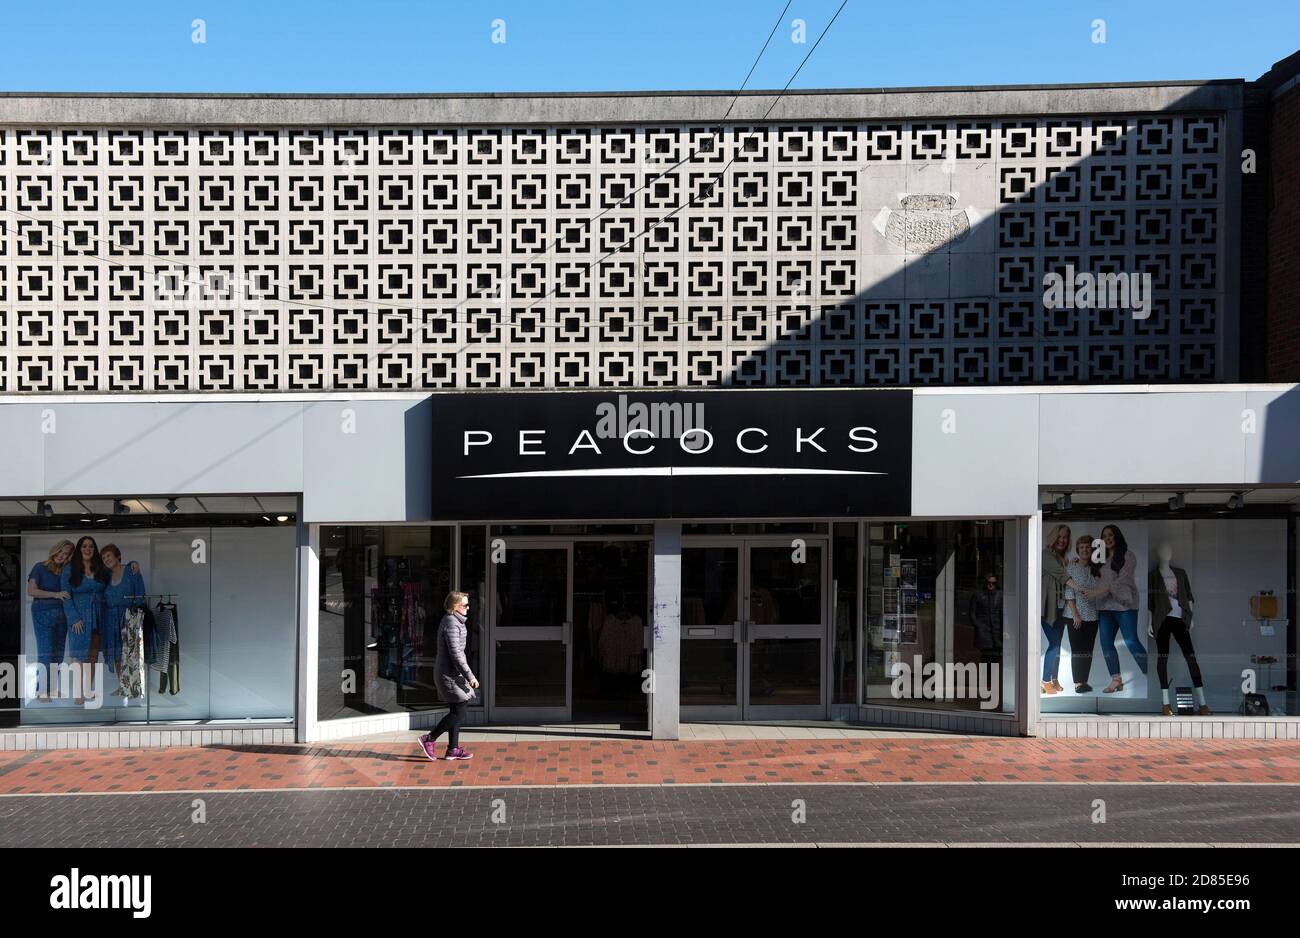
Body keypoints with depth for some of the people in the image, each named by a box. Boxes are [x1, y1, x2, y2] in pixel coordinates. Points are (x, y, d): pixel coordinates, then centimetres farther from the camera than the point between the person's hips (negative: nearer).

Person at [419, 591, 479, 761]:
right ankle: (429, 739, 0)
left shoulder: (453, 621, 14)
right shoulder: (452, 624, -18)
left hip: (449, 673, 10)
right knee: (458, 713, -6)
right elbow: (456, 654, -22)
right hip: (451, 674, -10)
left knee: (456, 712, 11)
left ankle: (453, 749, 16)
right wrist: (470, 676, -19)